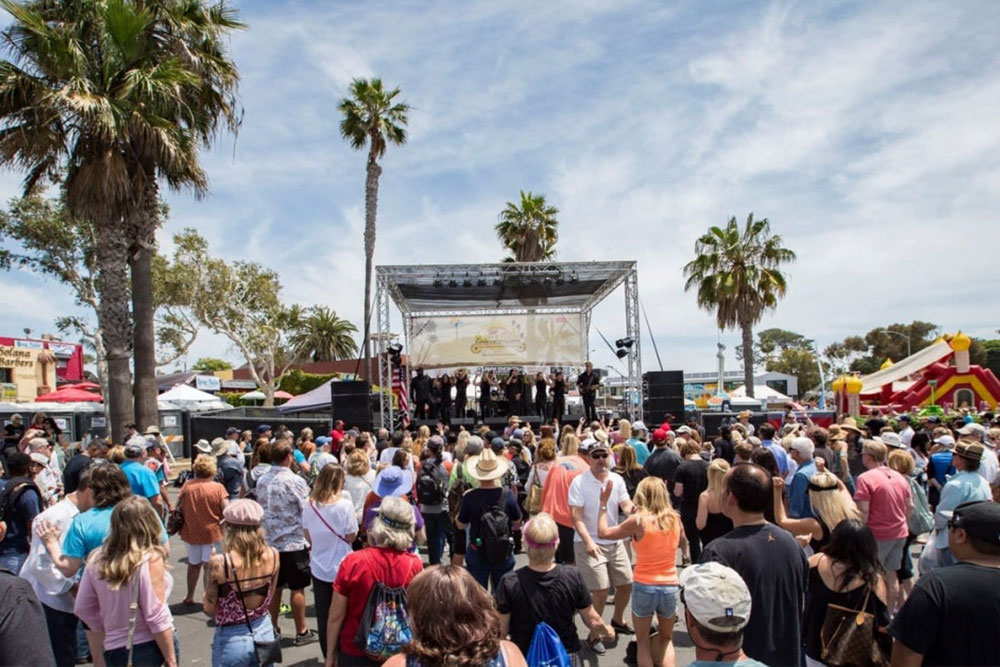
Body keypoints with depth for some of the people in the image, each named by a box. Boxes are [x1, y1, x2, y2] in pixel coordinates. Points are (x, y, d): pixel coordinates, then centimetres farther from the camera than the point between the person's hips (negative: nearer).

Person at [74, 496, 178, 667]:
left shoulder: (97, 559, -1)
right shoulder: (150, 559, -16)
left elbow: (82, 609, 7)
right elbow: (156, 617, -16)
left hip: (114, 650, 5)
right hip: (151, 647, -5)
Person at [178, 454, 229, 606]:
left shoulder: (187, 485, -5)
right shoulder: (218, 487, -13)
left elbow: (178, 507, 0)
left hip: (190, 532, 3)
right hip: (212, 532, -3)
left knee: (193, 564, 21)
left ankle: (190, 596, 31)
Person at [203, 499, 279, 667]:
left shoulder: (219, 563, -22)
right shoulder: (272, 555, -11)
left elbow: (209, 609, -9)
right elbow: (268, 599, 2)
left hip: (231, 638, -3)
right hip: (264, 631, 3)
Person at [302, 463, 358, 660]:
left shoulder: (310, 505, -5)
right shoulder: (344, 505, -18)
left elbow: (308, 536, 6)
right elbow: (351, 537, -12)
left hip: (319, 566, 3)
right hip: (340, 568, -3)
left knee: (323, 614, 13)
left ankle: (328, 655, 24)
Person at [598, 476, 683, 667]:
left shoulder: (639, 520, -13)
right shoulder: (675, 519, -3)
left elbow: (603, 532, -5)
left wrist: (603, 504, 4)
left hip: (644, 587, -3)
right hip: (670, 587, 3)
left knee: (643, 642, 16)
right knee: (666, 639, 25)